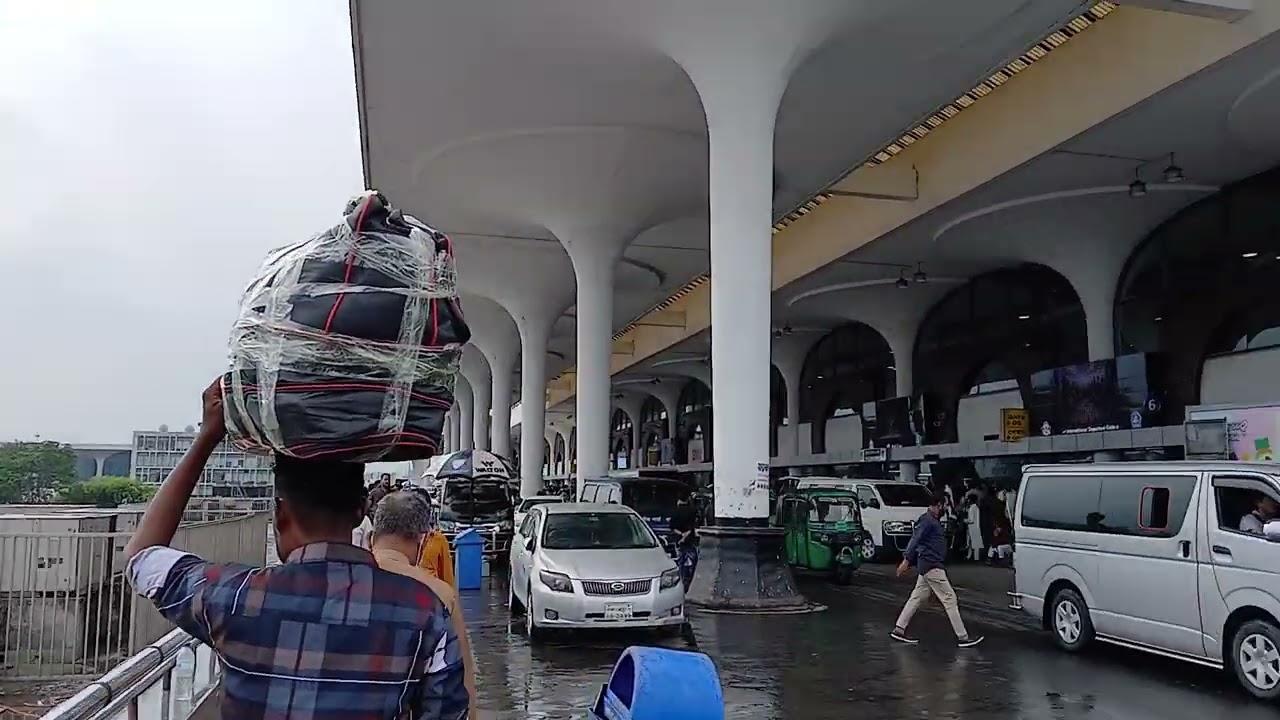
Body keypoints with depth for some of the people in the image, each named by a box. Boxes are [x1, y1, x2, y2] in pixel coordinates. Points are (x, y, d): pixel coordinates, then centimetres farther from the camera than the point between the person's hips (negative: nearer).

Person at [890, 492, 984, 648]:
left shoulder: (932, 520, 16)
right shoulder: (927, 521, -16)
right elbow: (915, 540, -23)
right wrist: (906, 561, -27)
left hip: (929, 566, 10)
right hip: (932, 566, -10)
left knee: (917, 598, 11)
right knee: (949, 599, -6)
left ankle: (898, 630, 13)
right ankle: (963, 637, -2)